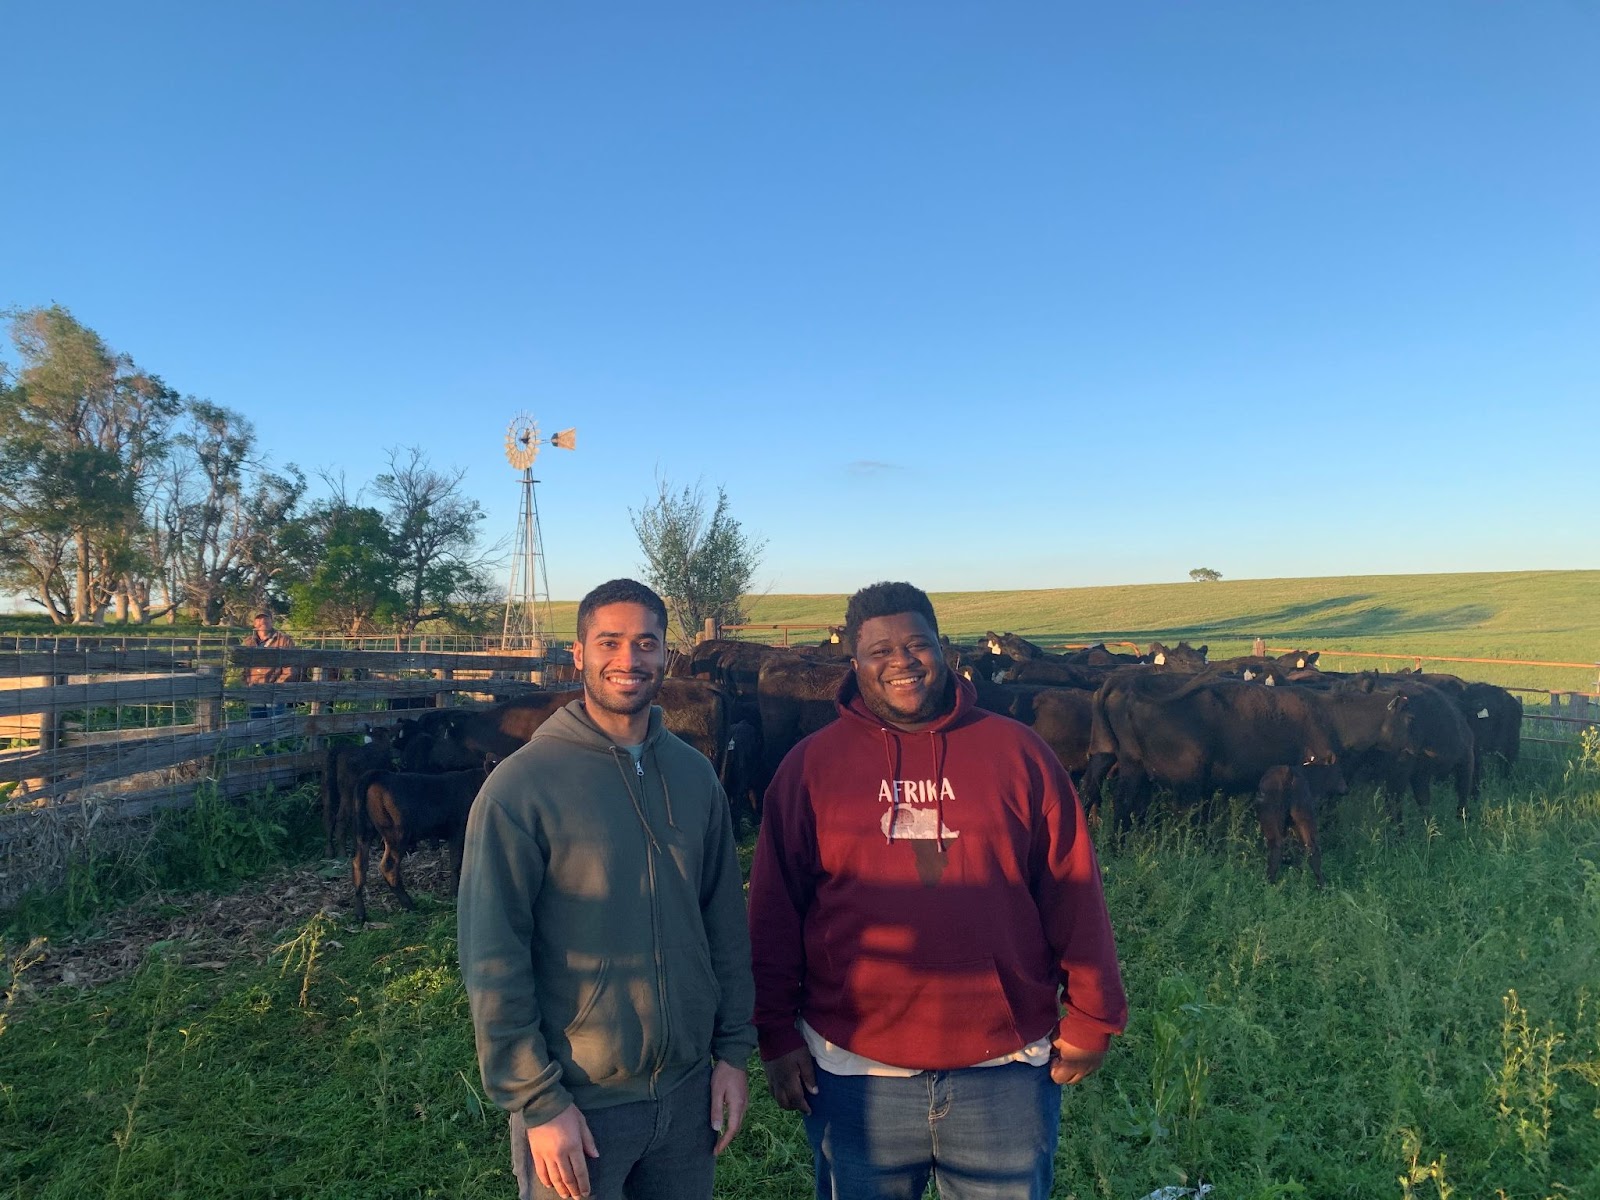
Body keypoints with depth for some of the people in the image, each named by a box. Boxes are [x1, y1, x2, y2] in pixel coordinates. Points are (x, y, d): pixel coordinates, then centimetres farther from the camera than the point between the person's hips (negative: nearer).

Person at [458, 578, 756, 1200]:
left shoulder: (694, 774, 1)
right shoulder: (521, 785, -14)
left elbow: (726, 922, 6)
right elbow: (493, 961, -13)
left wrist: (733, 1051, 5)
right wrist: (536, 1103, -13)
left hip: (688, 1090, 5)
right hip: (575, 1104, -4)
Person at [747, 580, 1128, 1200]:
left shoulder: (1017, 752, -1)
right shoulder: (810, 766, -1)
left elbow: (1073, 892, 2)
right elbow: (775, 911, 1)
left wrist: (1091, 1016, 2)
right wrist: (777, 1033, 0)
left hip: (1007, 1071, 1)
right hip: (855, 1071, 0)